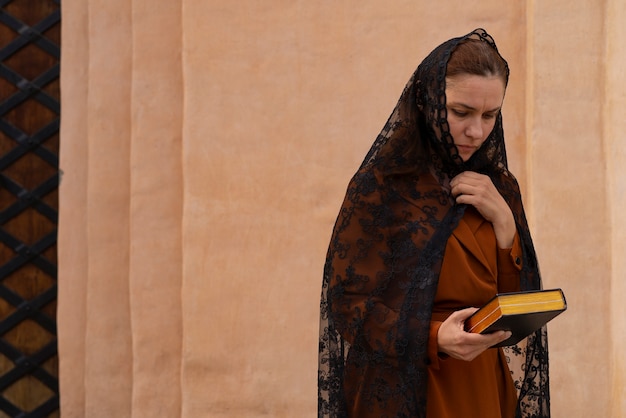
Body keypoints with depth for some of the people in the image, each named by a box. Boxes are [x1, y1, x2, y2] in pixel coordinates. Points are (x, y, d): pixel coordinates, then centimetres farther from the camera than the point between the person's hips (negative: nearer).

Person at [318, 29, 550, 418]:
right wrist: (434, 337, -27)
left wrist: (503, 221, -10)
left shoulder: (499, 188, 6)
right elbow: (349, 300, -13)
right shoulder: (382, 186, -10)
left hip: (487, 386, 5)